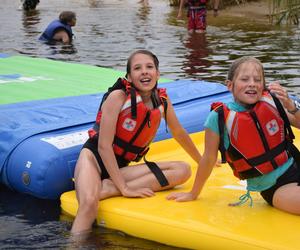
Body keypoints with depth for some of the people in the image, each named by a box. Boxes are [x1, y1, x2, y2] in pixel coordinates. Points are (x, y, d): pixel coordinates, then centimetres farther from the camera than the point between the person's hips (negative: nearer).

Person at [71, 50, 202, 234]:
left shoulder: (162, 100, 1)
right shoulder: (118, 97, -16)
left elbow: (179, 133, 19)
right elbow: (104, 146, -18)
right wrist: (124, 188, -20)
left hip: (121, 167, 7)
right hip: (94, 157, -6)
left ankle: (107, 188, -24)